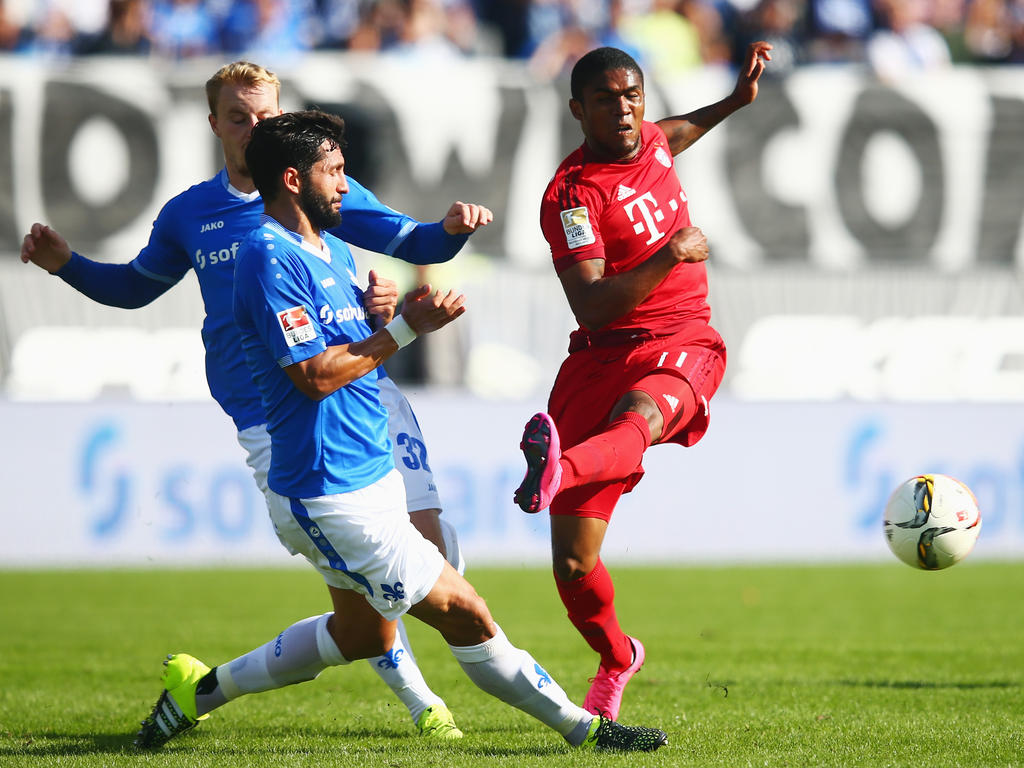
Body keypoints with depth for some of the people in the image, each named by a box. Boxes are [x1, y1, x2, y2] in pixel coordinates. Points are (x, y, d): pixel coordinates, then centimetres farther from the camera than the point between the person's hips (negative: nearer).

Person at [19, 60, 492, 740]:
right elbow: (136, 286, 28)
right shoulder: (188, 214, 12)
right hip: (270, 418, 0)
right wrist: (67, 264, 13)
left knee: (429, 541, -13)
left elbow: (412, 244, 11)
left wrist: (452, 230, -11)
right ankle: (421, 702, 6)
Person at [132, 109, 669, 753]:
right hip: (332, 494, -11)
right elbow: (314, 375, -21)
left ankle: (203, 688, 30)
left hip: (370, 476, 11)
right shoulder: (269, 257, -16)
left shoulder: (333, 251, 15)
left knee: (363, 633, 23)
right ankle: (584, 728, 1)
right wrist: (405, 329, -18)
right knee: (465, 615, -5)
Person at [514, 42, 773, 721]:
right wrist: (671, 256, -25)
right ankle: (617, 658, 25)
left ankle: (559, 471, -72)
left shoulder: (650, 140, 11)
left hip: (683, 348, 2)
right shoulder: (572, 193, -10)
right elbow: (590, 308, -20)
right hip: (602, 356, -2)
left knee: (639, 413, -39)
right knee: (573, 562, -5)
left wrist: (734, 102, 37)